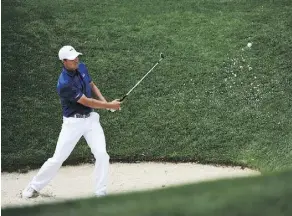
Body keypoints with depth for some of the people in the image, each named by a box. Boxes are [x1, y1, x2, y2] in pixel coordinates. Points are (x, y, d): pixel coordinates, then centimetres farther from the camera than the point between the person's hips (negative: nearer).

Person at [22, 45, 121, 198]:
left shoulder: (82, 67, 0)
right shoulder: (64, 83, -24)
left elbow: (92, 85, 18)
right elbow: (86, 102, -21)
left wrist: (103, 101, 1)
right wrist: (109, 105, -15)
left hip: (91, 118, 6)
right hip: (73, 122, -5)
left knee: (102, 155, -8)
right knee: (58, 158, -2)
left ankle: (100, 192, 3)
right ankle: (34, 187, 17)